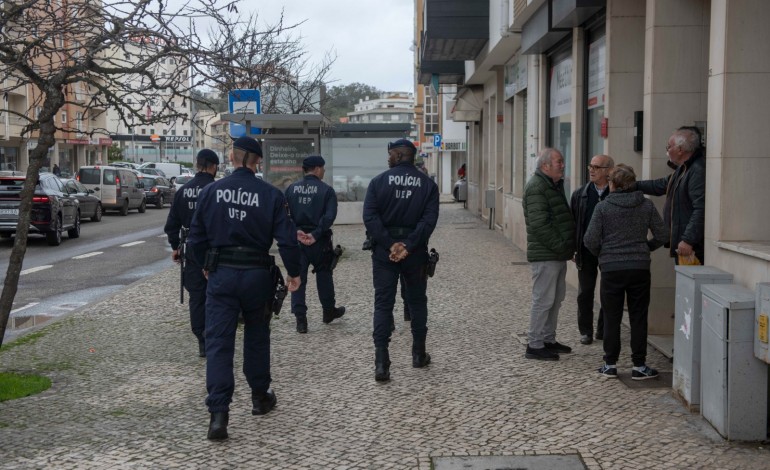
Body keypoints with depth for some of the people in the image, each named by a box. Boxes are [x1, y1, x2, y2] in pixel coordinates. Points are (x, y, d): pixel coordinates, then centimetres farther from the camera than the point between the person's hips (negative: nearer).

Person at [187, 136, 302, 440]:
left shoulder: (210, 192, -1)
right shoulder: (271, 195, -6)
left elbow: (196, 238, 4)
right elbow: (287, 238, -8)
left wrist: (206, 266, 21)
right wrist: (293, 272, 6)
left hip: (221, 274, 0)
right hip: (257, 274, 0)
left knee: (218, 342, -1)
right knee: (257, 337, 20)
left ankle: (218, 414, -10)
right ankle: (260, 397, 33)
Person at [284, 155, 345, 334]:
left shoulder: (291, 189, 3)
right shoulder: (326, 190, -6)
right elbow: (329, 216, -17)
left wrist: (296, 231, -11)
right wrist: (315, 234, -19)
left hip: (297, 240, 2)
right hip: (319, 241, -2)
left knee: (297, 278, 6)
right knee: (324, 276, 16)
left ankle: (300, 319, 0)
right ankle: (329, 311, 31)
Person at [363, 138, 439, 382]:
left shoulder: (379, 181, -2)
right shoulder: (428, 184, 1)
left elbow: (370, 217, -13)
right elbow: (429, 219, -12)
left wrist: (390, 244, -15)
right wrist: (409, 246, -16)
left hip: (384, 252, -1)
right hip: (415, 252, 1)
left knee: (383, 304, 2)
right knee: (417, 302, 17)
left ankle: (381, 362, -6)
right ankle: (419, 354, 25)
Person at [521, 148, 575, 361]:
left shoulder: (554, 185, 18)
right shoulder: (536, 187, -15)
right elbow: (539, 224, -22)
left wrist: (567, 246, 13)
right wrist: (560, 246, -18)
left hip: (558, 254, 10)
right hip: (545, 255, -10)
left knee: (556, 299, 16)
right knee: (543, 300, -6)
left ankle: (548, 339, 26)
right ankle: (534, 345, 1)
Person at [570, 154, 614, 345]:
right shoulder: (580, 194, 4)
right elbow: (572, 222, 7)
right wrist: (573, 248, 2)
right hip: (586, 251, 2)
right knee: (585, 292, 8)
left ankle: (604, 330, 21)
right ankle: (586, 331, 19)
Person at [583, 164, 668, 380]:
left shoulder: (603, 207, -6)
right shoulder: (646, 205, 0)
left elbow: (590, 239, -8)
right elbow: (661, 235, 2)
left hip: (611, 268, -1)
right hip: (640, 267, 1)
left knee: (612, 318, 8)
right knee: (638, 317, 8)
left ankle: (610, 364, 13)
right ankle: (639, 366, 10)